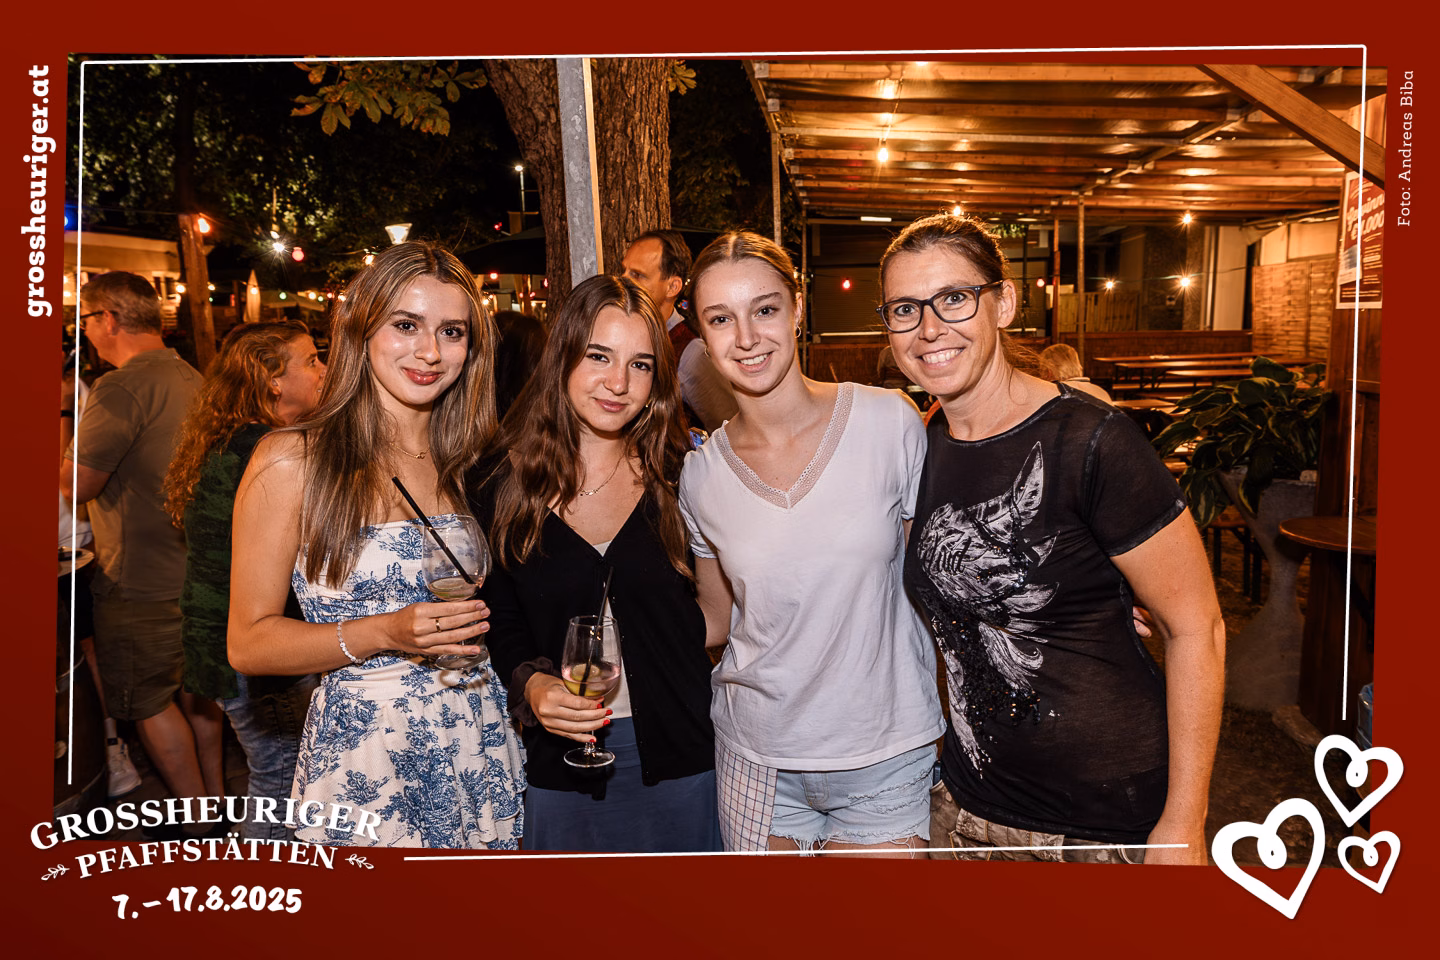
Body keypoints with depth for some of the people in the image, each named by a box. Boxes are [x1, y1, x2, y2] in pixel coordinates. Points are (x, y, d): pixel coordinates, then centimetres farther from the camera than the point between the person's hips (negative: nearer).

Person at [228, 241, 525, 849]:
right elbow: (248, 643, -9)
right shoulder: (290, 461, -8)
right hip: (362, 764, -4)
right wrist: (385, 634, -21)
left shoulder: (467, 462, 7)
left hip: (482, 752, 5)